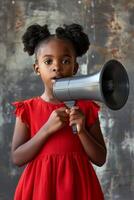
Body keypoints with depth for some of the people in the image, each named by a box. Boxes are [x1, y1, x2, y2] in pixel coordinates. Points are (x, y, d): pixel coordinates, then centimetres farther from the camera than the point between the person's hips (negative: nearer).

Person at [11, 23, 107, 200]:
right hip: (40, 185, -1)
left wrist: (81, 131, -15)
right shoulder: (27, 109, -2)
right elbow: (17, 159, -8)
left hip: (77, 185, 1)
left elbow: (100, 159, 0)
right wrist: (47, 129, -17)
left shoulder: (86, 108, 0)